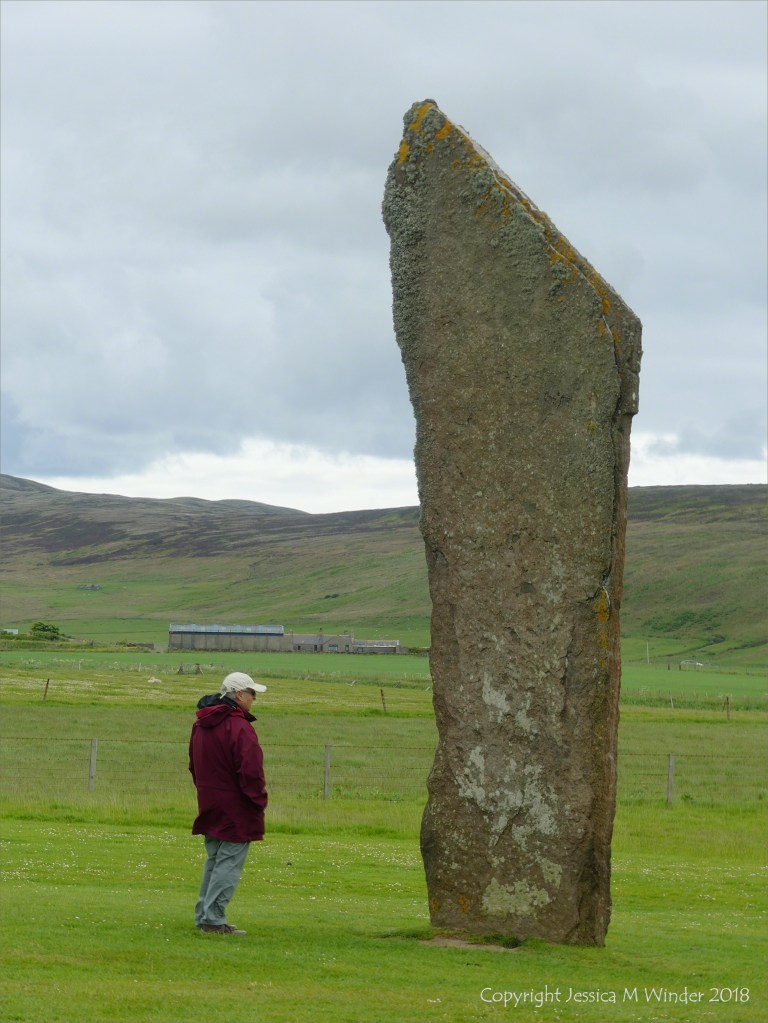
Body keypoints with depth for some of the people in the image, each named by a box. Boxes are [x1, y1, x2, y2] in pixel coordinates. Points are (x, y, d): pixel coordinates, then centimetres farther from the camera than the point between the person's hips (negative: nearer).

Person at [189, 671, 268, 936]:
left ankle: (204, 915, 19)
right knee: (229, 863, -5)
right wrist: (259, 800, -10)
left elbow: (194, 765, 20)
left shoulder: (200, 725, 12)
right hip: (235, 809, -9)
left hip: (210, 805, 9)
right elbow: (250, 771, -21)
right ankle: (214, 919, -7)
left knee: (214, 861, 17)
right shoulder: (239, 727, -18)